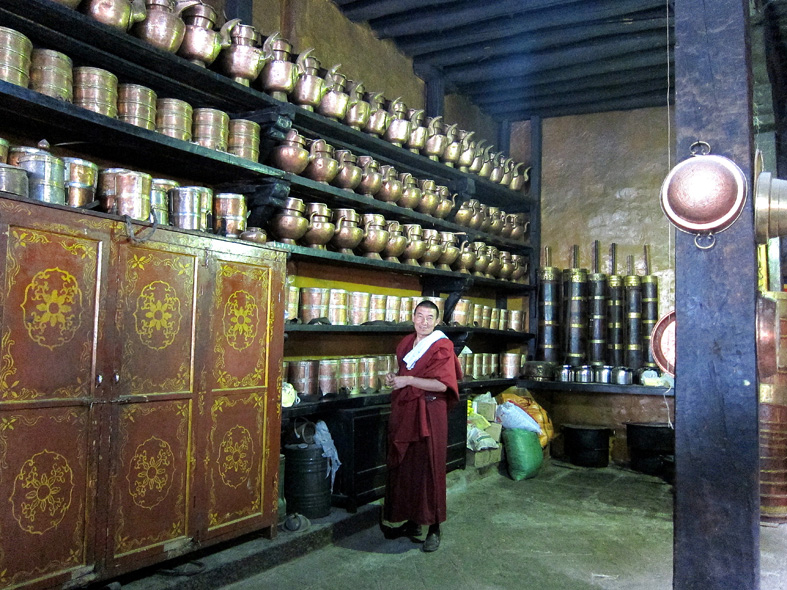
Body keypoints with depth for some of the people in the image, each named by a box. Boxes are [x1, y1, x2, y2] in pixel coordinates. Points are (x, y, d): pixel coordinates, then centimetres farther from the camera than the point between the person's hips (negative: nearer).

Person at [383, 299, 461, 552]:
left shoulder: (442, 346, -9)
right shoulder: (406, 343, 11)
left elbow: (442, 384, -18)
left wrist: (407, 380, -18)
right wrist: (393, 377, 2)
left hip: (428, 414, -7)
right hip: (404, 412, 7)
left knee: (428, 469, -1)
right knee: (404, 468, 11)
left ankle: (434, 528, 11)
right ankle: (411, 521, 24)